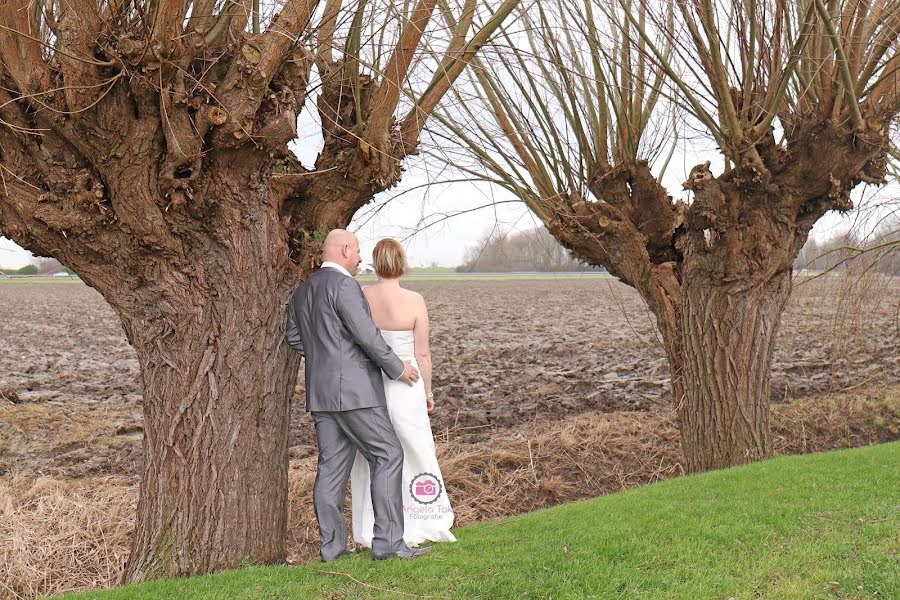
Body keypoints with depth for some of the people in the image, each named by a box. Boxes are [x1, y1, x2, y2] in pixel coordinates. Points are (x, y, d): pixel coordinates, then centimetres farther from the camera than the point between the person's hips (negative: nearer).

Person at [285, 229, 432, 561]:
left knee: (332, 465, 9)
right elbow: (366, 334, -17)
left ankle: (331, 544, 8)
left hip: (320, 391, 9)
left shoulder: (303, 289, 14)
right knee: (387, 456, -4)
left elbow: (294, 337, 21)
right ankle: (387, 541, -8)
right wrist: (397, 368, -6)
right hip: (353, 389, -9)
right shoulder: (344, 285, -13)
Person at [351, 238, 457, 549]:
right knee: (414, 453, 13)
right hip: (405, 384, -2)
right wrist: (428, 391, 5)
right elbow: (422, 353, -7)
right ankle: (424, 524, 21)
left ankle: (374, 532, 14)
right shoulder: (414, 301, -12)